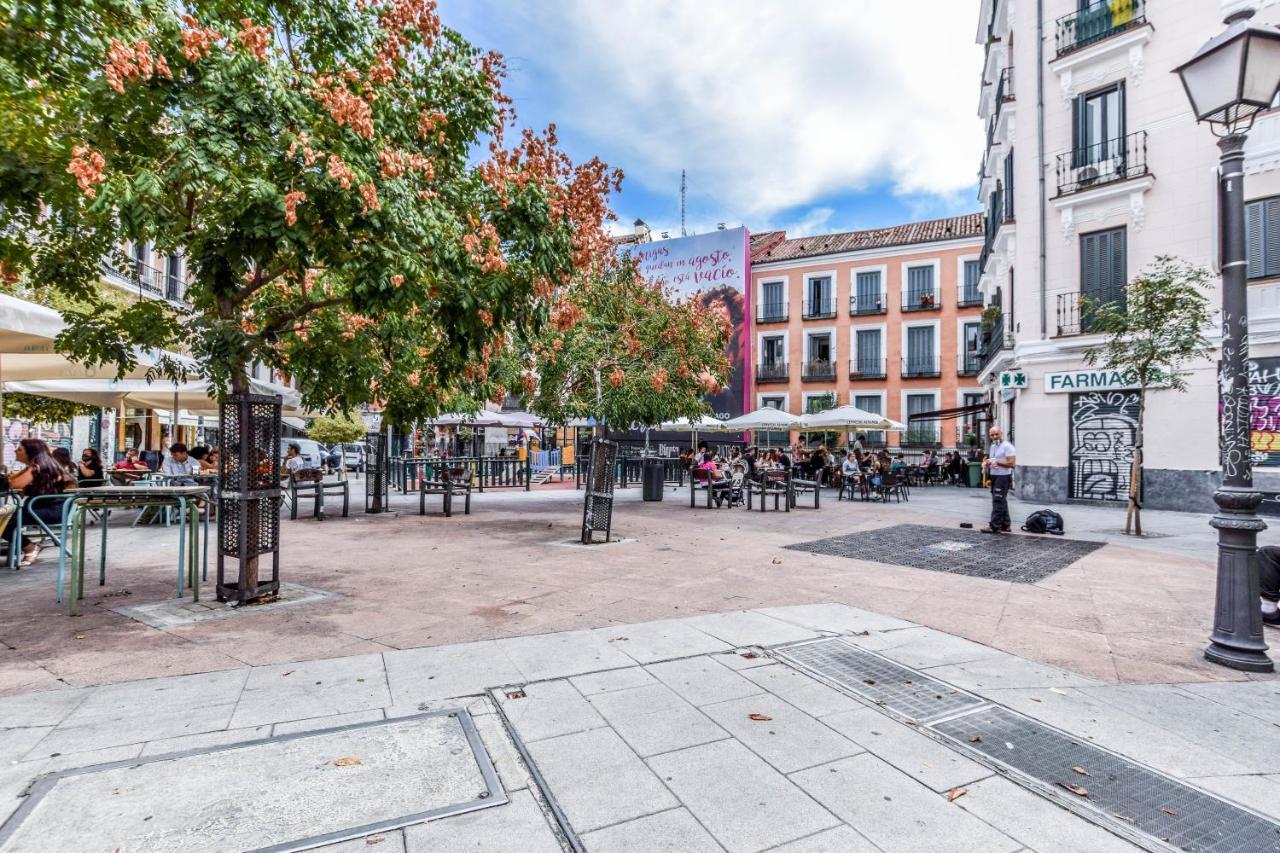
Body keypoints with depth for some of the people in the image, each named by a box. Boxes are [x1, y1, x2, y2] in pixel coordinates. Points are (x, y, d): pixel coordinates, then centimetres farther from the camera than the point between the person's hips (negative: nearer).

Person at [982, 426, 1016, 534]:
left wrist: (997, 462, -20)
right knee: (1001, 501, 13)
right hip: (994, 476, 9)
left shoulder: (1007, 446, -11)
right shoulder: (992, 446, 16)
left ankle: (994, 526, -12)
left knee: (998, 501, -11)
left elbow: (1012, 463, -18)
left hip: (1003, 477, -9)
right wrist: (986, 463, 7)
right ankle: (1005, 525, 20)